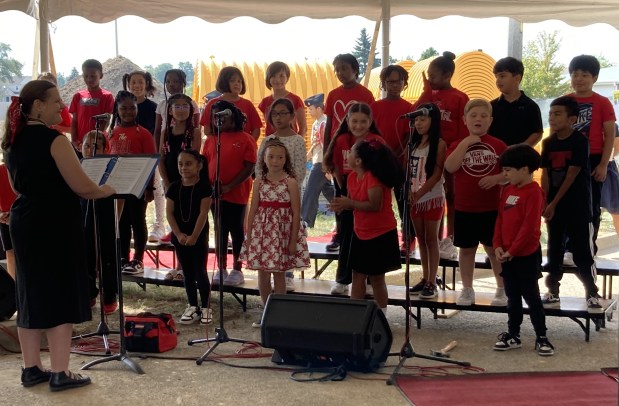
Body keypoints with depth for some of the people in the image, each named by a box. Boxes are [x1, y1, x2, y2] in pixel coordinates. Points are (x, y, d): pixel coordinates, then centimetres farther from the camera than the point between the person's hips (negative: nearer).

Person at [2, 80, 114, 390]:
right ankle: (60, 373, 4)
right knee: (60, 295, 0)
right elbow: (82, 187, -17)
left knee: (31, 294, 14)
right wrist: (108, 190, 0)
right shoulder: (53, 139, -16)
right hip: (54, 224, -8)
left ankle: (31, 368, 22)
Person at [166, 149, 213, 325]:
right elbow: (169, 213, 0)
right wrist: (178, 234, -11)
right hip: (180, 236, 4)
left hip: (199, 236, -4)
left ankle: (205, 308, 11)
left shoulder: (204, 186, -8)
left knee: (200, 272, 1)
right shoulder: (174, 187, 2)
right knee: (187, 273, 11)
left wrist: (194, 236, -16)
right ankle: (193, 307, 20)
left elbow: (203, 213, -13)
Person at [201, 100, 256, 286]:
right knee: (220, 231, 11)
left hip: (236, 194, -4)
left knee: (237, 230, 6)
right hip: (215, 194, 4)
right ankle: (221, 270, 20)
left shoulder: (245, 139, -6)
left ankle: (237, 270, 15)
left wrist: (229, 187, -17)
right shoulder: (211, 140, 8)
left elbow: (249, 168, -11)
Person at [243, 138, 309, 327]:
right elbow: (253, 210, 4)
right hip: (262, 230, 3)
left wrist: (293, 240, -10)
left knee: (279, 274, 4)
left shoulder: (290, 182, -7)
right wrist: (249, 236, 2)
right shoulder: (259, 181, 2)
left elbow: (296, 213, -7)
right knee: (262, 273, 9)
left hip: (282, 231, -3)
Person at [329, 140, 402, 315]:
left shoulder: (373, 177, -21)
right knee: (357, 275, 12)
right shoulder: (352, 177, 3)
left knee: (376, 277, 2)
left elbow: (375, 205, -28)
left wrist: (349, 203, -24)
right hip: (360, 233, 8)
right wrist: (342, 205, -10)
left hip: (380, 234, -8)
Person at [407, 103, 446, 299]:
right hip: (415, 198, 6)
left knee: (431, 239, 0)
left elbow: (437, 175, -14)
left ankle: (432, 283, 4)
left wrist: (419, 193, -19)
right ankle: (425, 279, 20)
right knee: (421, 239, 11)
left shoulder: (439, 144, -9)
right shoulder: (413, 143, 9)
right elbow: (408, 170, 7)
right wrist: (410, 192, -8)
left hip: (433, 197, -6)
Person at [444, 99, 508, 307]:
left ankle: (502, 290, 19)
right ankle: (467, 290, 22)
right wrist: (465, 144, -19)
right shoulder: (458, 145, 1)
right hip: (464, 209, 1)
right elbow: (450, 167, -17)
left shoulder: (498, 145, 0)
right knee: (466, 249, 10)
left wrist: (496, 178, -19)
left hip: (491, 208, -1)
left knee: (494, 249, 6)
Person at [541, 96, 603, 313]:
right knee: (554, 250, 11)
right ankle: (553, 292, 20)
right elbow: (545, 175, 4)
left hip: (578, 207, -5)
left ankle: (592, 295, 7)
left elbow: (572, 174, -13)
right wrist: (544, 203, -6)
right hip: (554, 206, 5)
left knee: (583, 253, -2)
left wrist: (554, 203, -12)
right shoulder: (548, 143, 5)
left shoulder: (580, 141, -11)